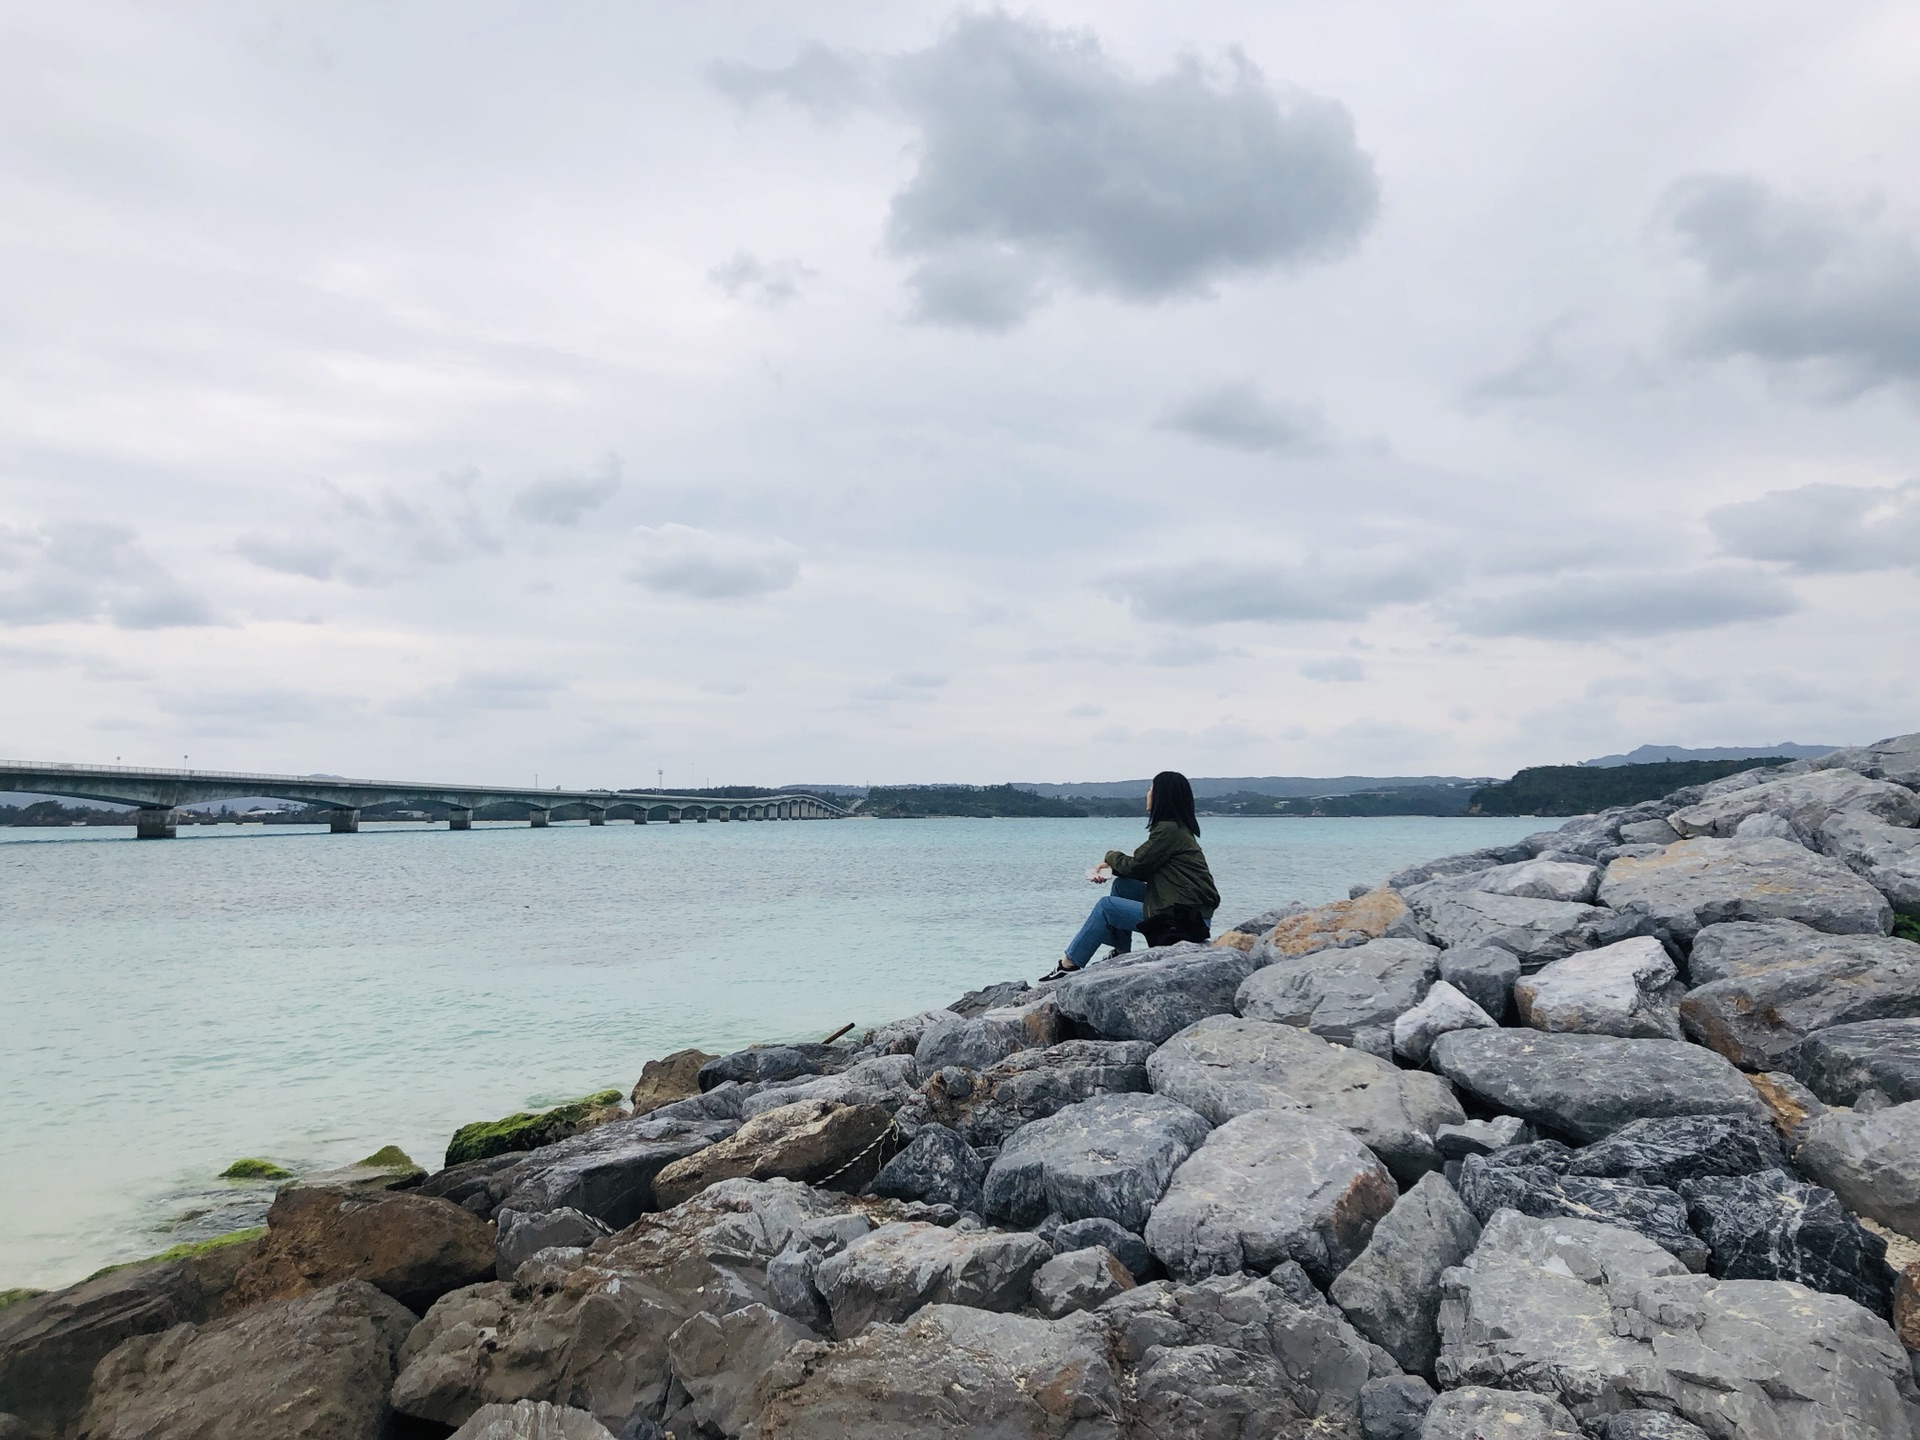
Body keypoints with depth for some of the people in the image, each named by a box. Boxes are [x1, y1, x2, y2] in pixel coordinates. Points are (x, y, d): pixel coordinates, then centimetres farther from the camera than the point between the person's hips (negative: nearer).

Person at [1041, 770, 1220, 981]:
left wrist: (1112, 857, 9)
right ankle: (1121, 954, 15)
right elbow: (1146, 868, 17)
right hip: (1189, 911, 9)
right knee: (1122, 885, 13)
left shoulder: (1169, 829, -15)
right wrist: (1112, 868, 6)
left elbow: (1137, 866, -11)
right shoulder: (1179, 828, 14)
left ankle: (1068, 964, 6)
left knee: (1106, 906, -3)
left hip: (1186, 919, -9)